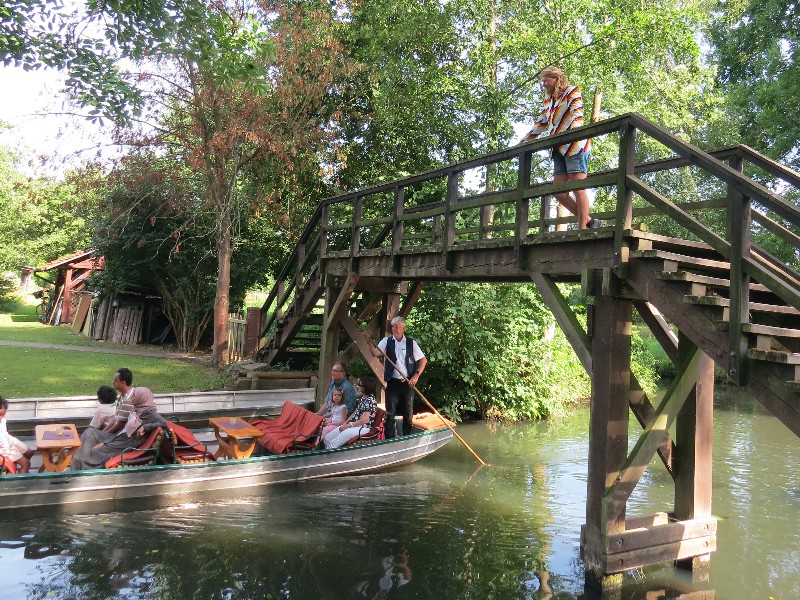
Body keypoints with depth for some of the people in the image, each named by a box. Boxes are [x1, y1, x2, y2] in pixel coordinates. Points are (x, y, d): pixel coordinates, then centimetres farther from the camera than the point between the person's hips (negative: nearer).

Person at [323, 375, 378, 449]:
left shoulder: (370, 401, -17)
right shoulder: (363, 397, 13)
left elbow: (364, 420, -22)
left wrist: (347, 426, -15)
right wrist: (345, 423, 5)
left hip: (362, 428, -10)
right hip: (352, 425, 10)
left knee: (333, 443, -22)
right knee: (326, 438, 0)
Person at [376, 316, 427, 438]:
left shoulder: (411, 343, 2)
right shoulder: (387, 341, 2)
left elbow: (423, 360, 5)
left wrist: (416, 375, -6)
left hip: (408, 382, 1)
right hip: (392, 382, -1)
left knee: (408, 413, 9)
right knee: (390, 413, 2)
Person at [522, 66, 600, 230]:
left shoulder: (572, 91, 4)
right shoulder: (549, 99, 24)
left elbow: (576, 115, -10)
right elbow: (542, 122, 29)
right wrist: (525, 140, 23)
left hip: (575, 145, -8)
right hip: (559, 150, 8)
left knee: (578, 189, -11)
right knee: (559, 192, 0)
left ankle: (582, 228, -10)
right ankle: (589, 222, 8)